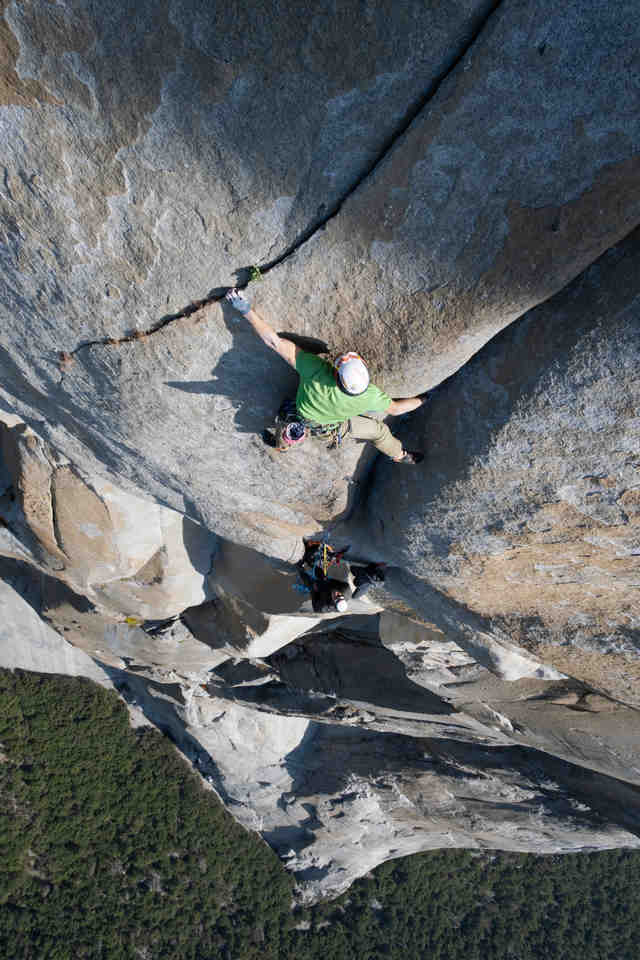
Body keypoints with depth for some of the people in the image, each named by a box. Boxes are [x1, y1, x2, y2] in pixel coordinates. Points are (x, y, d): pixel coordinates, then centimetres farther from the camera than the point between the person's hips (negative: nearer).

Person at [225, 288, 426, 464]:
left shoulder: (315, 368, -44)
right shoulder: (370, 396, -42)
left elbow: (275, 342, -41)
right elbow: (395, 409, -21)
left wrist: (246, 310, -34)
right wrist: (422, 399, -3)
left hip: (306, 414, 2)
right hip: (332, 426, -2)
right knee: (380, 431, 20)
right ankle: (398, 455, 49)